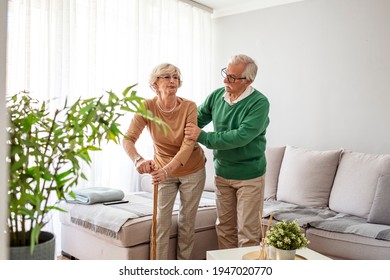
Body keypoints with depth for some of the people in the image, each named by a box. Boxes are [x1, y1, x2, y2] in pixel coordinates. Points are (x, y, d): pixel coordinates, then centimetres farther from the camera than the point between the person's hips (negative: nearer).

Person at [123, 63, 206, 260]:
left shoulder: (189, 107, -19)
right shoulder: (147, 107, -17)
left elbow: (188, 145, -26)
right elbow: (128, 139, -25)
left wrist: (167, 170, -40)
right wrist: (138, 160, -46)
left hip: (192, 171, 0)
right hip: (163, 170, 1)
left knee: (187, 221, 11)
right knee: (161, 221, 0)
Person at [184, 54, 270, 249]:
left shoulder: (259, 103, -19)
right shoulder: (217, 96, -1)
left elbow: (241, 136, -29)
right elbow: (196, 119, 9)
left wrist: (202, 137, -26)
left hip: (249, 176, -5)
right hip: (222, 173, 6)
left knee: (247, 231, 4)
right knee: (224, 226, 17)